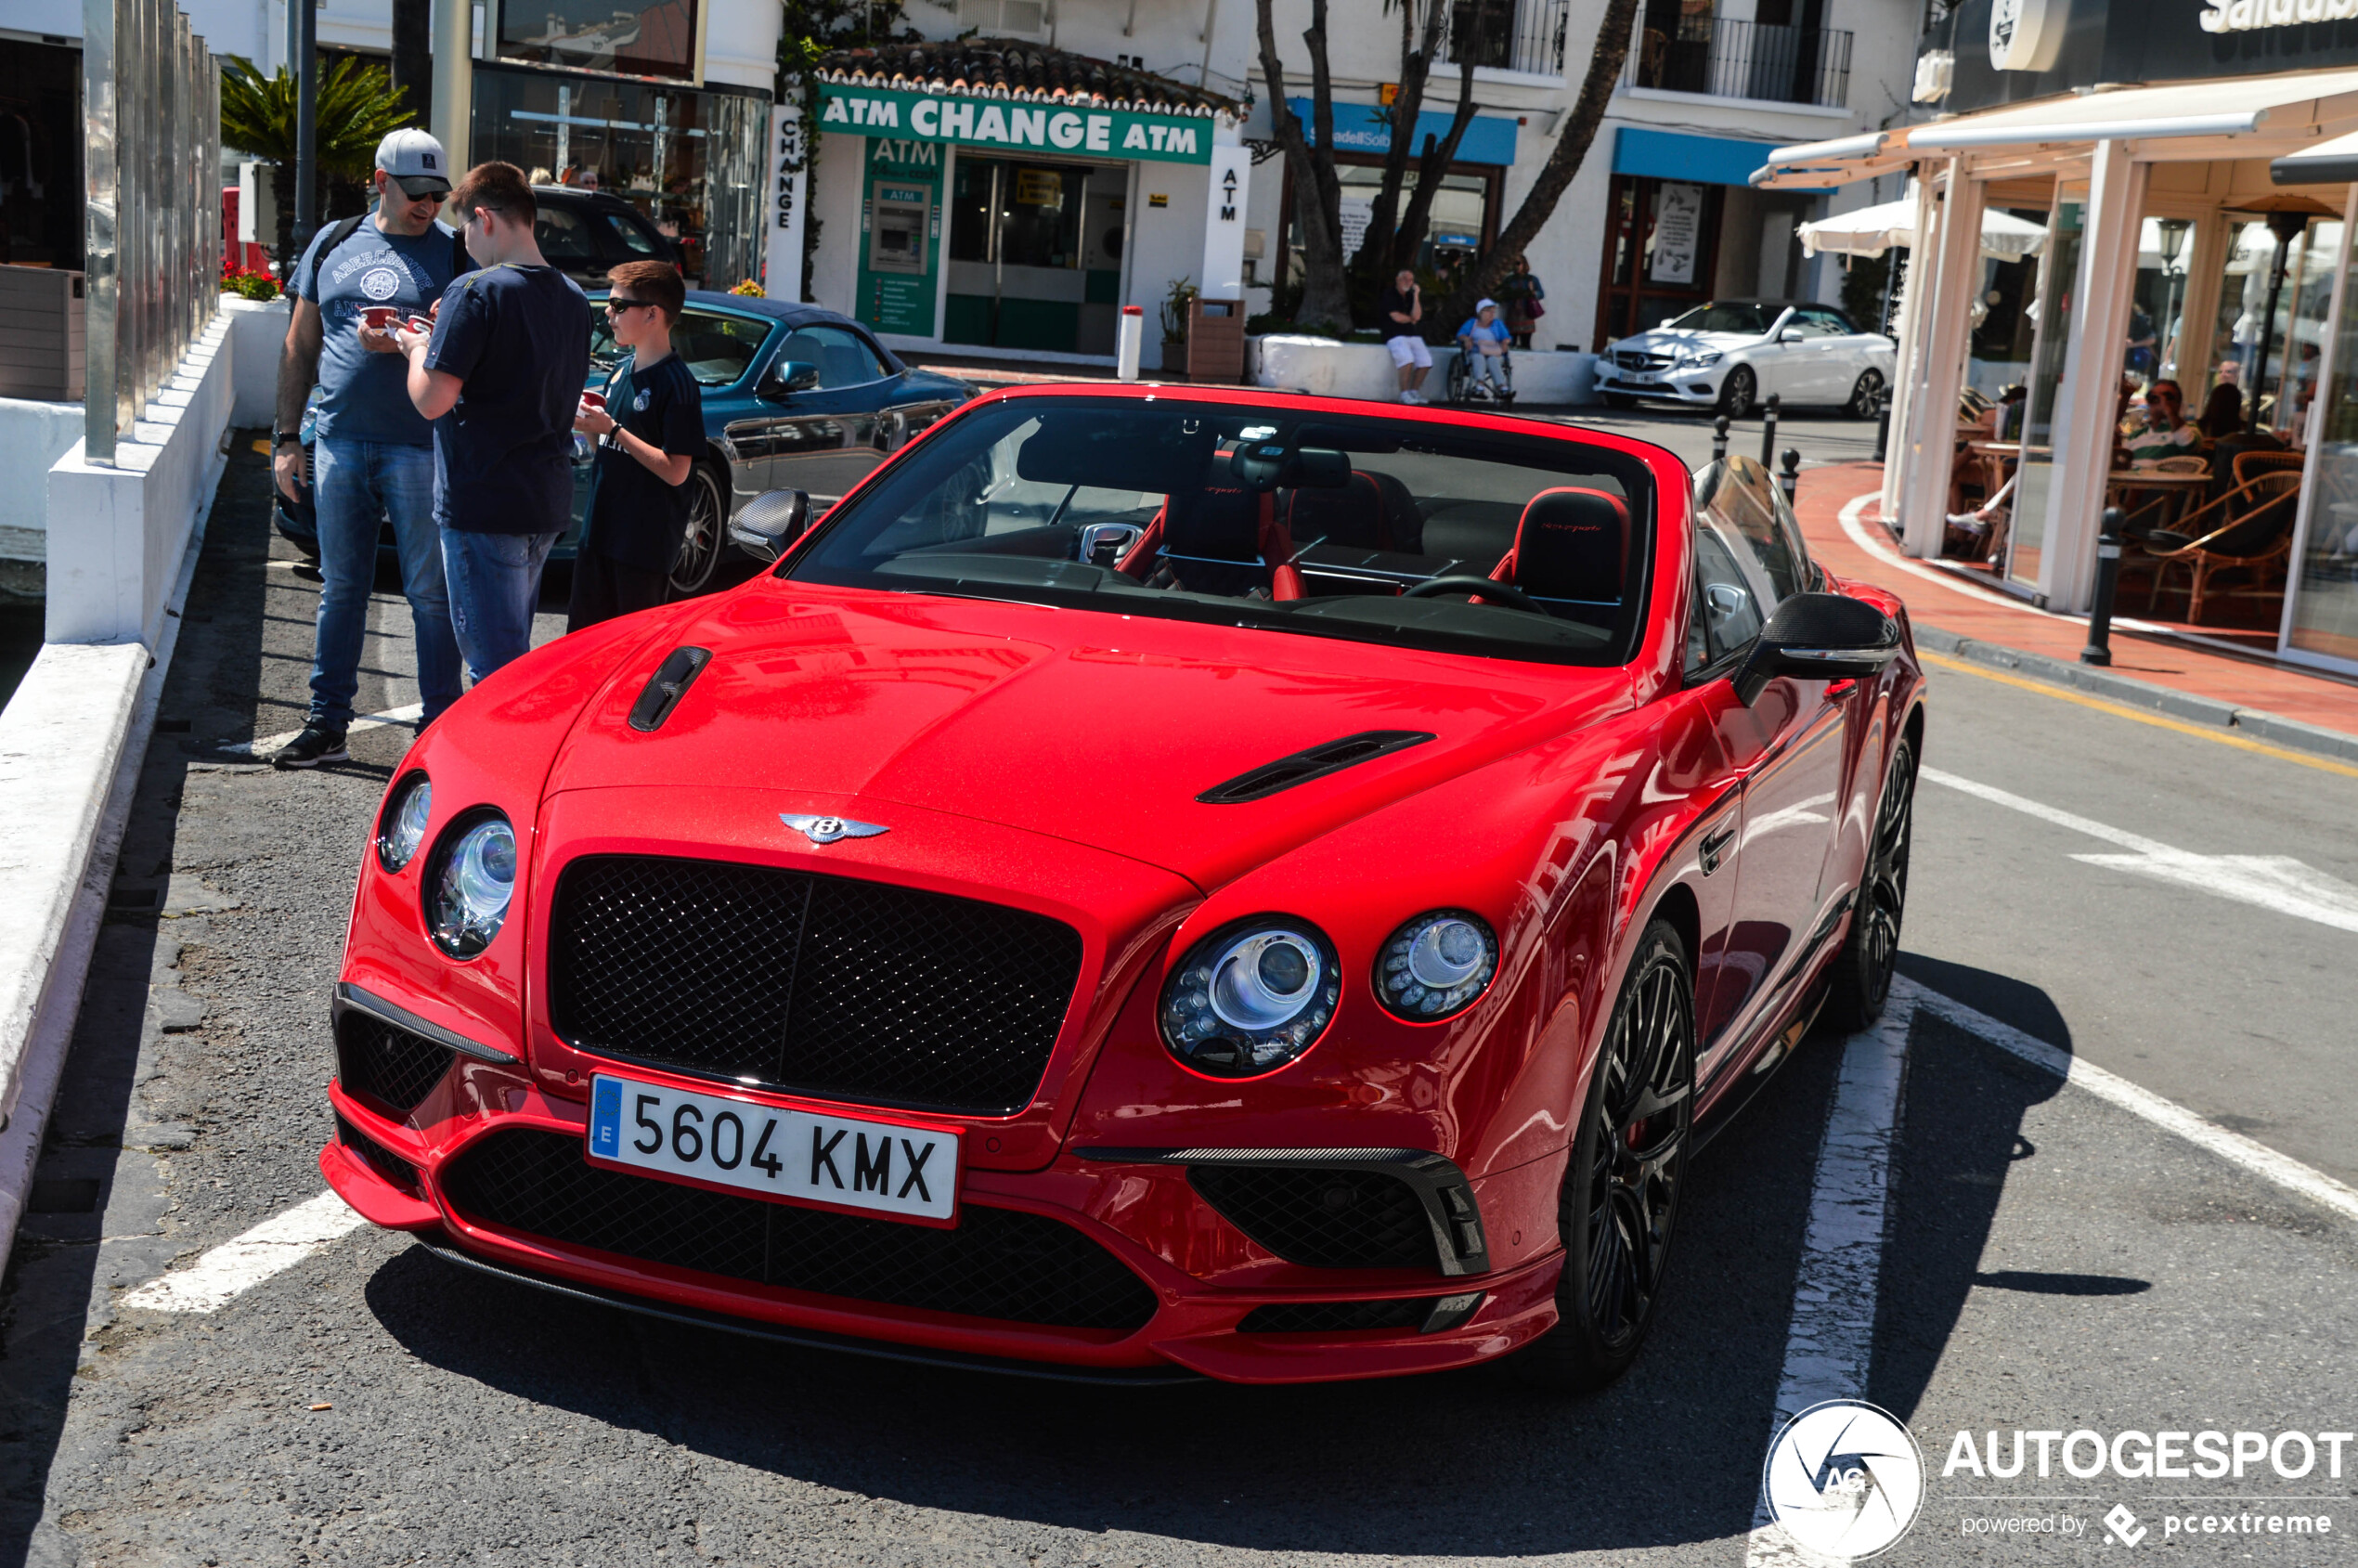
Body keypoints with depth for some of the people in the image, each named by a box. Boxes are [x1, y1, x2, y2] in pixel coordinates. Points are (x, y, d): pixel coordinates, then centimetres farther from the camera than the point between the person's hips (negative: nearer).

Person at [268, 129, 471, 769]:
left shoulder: (455, 252, 2)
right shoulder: (333, 243, 12)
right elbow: (300, 345, 15)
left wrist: (403, 344, -20)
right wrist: (287, 437, 10)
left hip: (420, 447, -3)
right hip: (339, 444, 4)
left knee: (429, 593, 0)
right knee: (340, 588, 10)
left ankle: (439, 729, 7)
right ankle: (327, 723, 17)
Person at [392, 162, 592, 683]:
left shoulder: (477, 292, -14)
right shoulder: (573, 298, 10)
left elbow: (432, 400, -19)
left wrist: (417, 348, 2)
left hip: (484, 504, -8)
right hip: (548, 502, 8)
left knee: (496, 667, -4)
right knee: (514, 649, 19)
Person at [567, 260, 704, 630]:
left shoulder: (676, 384, -14)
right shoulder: (621, 373, 13)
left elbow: (675, 471, -19)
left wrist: (613, 428, -19)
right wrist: (586, 425, 0)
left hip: (646, 542, -8)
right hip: (600, 531, 8)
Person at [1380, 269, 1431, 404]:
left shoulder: (1411, 296, 16)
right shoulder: (1389, 295, 0)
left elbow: (1417, 316, 1)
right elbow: (1396, 317, -10)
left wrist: (1416, 296, -3)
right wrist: (1411, 319, 7)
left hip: (1413, 336, 6)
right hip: (1395, 336, -6)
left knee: (1425, 361, -12)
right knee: (1408, 359, -30)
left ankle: (1414, 391, 2)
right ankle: (1404, 393, -22)